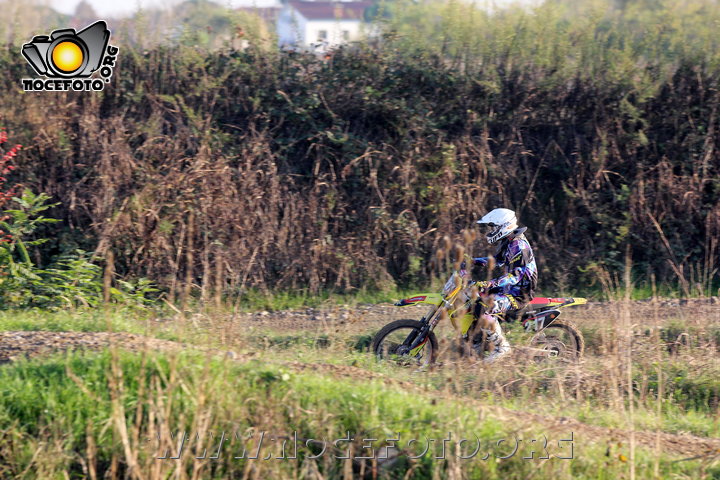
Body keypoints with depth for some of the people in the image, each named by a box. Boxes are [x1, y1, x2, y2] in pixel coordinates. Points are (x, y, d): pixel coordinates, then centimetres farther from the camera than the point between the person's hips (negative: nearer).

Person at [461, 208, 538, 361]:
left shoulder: (518, 245, -21)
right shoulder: (507, 242, 11)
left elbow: (516, 275, -30)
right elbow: (496, 260, 30)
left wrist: (490, 284, -41)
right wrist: (471, 261, 19)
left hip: (520, 294, -11)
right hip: (510, 289, 11)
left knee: (482, 311, -30)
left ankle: (502, 346, -17)